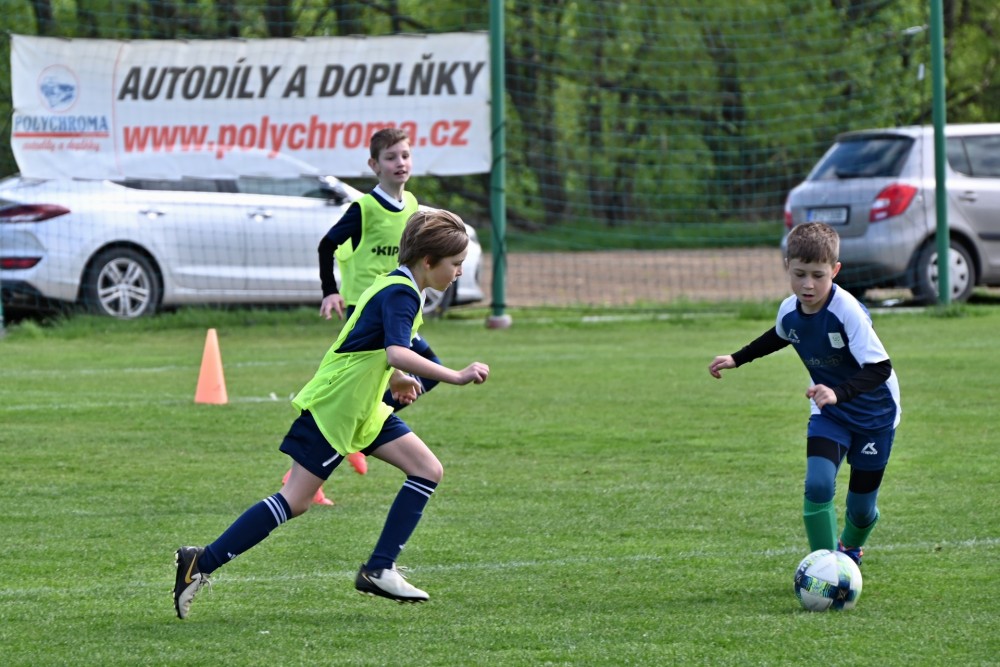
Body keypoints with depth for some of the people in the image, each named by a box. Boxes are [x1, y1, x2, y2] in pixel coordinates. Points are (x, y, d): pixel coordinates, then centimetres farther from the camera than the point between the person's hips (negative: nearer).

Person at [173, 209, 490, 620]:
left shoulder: (394, 286, 12)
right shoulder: (401, 294, -19)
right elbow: (397, 353, -35)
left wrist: (393, 379, 28)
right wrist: (457, 377, -35)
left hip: (362, 409, 10)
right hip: (331, 409, -10)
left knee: (427, 470, 1)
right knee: (295, 501, -10)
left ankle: (379, 570, 0)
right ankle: (201, 563, -3)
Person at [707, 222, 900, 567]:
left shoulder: (847, 311, -32)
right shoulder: (789, 311, -11)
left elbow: (880, 367, -36)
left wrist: (839, 392, -50)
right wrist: (737, 359, 16)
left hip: (875, 413, -4)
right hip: (829, 413, 4)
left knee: (861, 506, 8)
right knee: (818, 484, -21)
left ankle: (850, 549, 42)